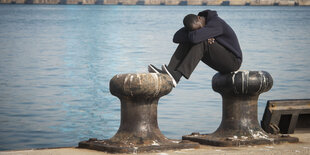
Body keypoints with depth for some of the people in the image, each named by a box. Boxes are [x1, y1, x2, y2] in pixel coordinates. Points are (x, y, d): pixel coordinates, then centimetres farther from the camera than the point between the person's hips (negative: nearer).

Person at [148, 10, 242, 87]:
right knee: (186, 42, -7)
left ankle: (176, 76, -42)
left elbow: (195, 37, -43)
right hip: (220, 62, 8)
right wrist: (204, 37, -25)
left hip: (233, 61, -8)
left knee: (201, 42, -31)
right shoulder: (195, 24, -1)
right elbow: (176, 38, -13)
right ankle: (166, 74, -22)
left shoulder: (215, 23, -28)